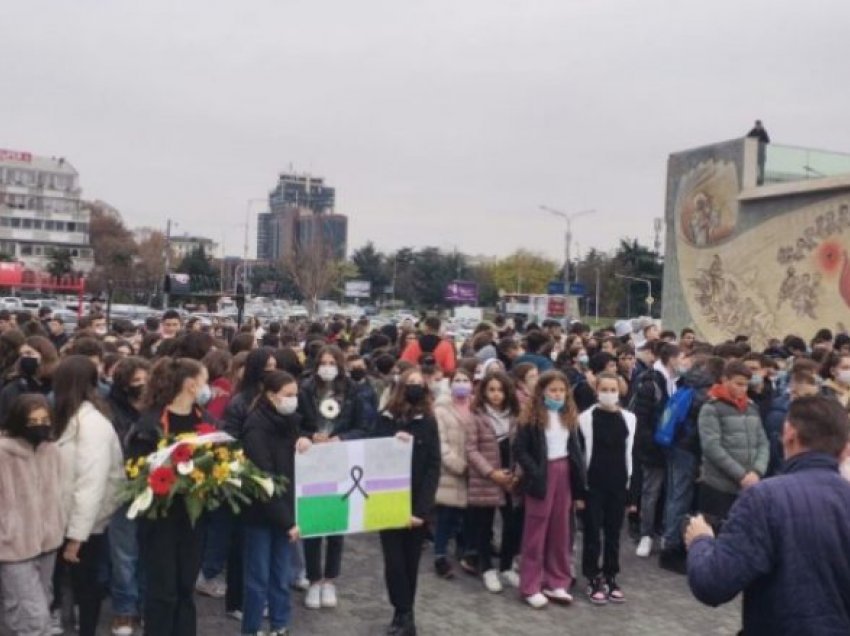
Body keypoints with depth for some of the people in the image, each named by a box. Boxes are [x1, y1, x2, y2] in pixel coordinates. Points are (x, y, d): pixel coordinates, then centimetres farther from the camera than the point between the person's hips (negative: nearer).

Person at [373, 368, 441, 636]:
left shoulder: (428, 423, 1)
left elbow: (433, 467, -3)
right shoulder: (386, 421, 1)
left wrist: (421, 508, -11)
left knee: (411, 561, 7)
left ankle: (403, 615, 20)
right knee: (394, 561, -3)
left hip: (417, 504, 1)